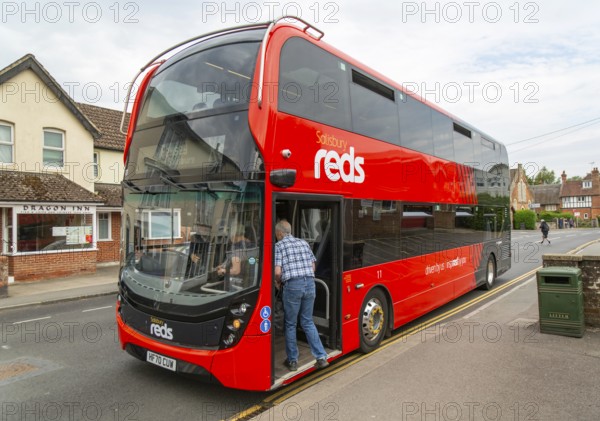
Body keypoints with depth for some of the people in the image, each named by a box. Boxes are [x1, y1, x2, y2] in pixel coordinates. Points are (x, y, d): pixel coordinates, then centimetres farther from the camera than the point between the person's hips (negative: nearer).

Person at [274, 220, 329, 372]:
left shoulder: (279, 246, 0)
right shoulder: (303, 242, 15)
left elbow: (277, 271, -9)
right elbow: (313, 266, 15)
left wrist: (278, 282, 10)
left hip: (292, 285, -5)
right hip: (309, 283, 5)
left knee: (290, 324, 10)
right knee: (308, 322, 15)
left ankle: (292, 361, 18)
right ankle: (321, 357, 10)